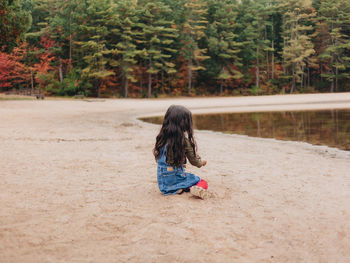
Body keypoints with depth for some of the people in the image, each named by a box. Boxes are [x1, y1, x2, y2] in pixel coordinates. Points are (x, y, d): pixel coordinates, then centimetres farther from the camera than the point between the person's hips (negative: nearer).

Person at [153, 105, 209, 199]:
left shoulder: (161, 138, -1)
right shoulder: (184, 140, -15)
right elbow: (194, 160, -3)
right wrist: (202, 162, 21)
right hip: (176, 177, -5)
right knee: (203, 183, 11)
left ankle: (180, 188, 1)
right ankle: (194, 189, -19)